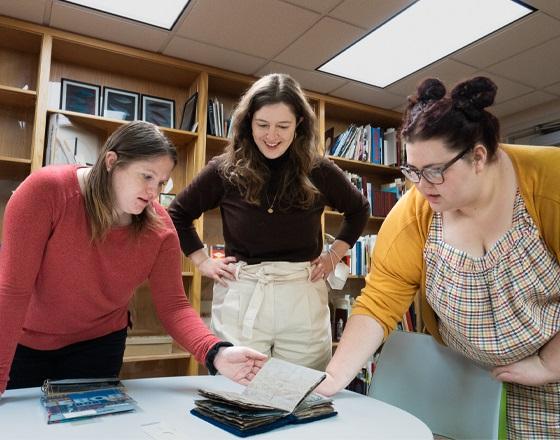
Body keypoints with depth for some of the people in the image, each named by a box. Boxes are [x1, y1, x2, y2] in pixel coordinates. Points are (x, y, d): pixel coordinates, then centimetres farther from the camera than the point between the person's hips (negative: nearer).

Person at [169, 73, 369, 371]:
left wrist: (334, 255, 9)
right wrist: (203, 262, 5)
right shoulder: (225, 170, -1)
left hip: (303, 299, 1)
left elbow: (359, 211, 19)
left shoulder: (318, 171, 0)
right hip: (240, 299, 0)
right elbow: (177, 214, 13)